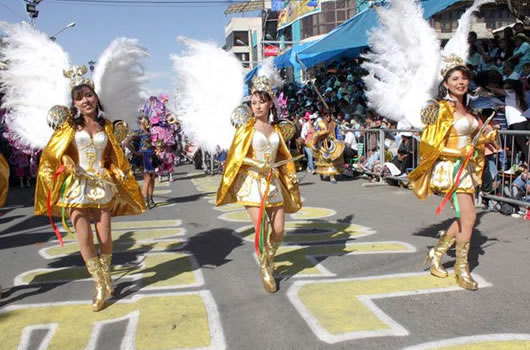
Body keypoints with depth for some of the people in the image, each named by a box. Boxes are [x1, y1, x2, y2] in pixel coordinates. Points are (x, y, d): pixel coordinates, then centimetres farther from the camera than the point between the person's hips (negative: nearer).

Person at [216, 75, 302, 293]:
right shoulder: (247, 129, -2)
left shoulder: (275, 129, 11)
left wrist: (291, 177, 9)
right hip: (252, 182, -5)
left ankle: (269, 261, 30)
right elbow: (236, 157, -6)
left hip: (273, 183, 5)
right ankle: (265, 271, 12)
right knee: (261, 229, -9)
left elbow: (282, 157, 19)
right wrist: (258, 165, -18)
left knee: (279, 230, 3)